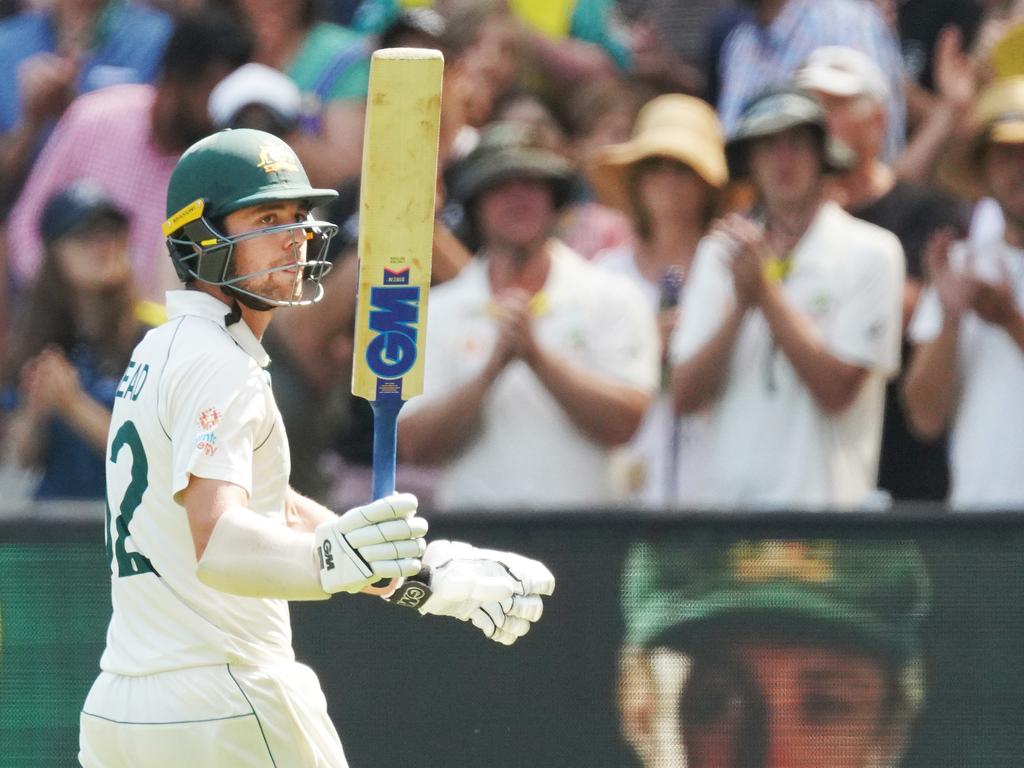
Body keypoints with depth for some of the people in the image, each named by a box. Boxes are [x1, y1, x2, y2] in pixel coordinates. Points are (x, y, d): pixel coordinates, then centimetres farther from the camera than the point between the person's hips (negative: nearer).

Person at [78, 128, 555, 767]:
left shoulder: (161, 354, 17)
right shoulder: (217, 366, -14)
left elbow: (279, 515, 21)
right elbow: (218, 541, -30)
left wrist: (441, 576, 19)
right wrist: (330, 560, -49)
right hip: (227, 707, -9)